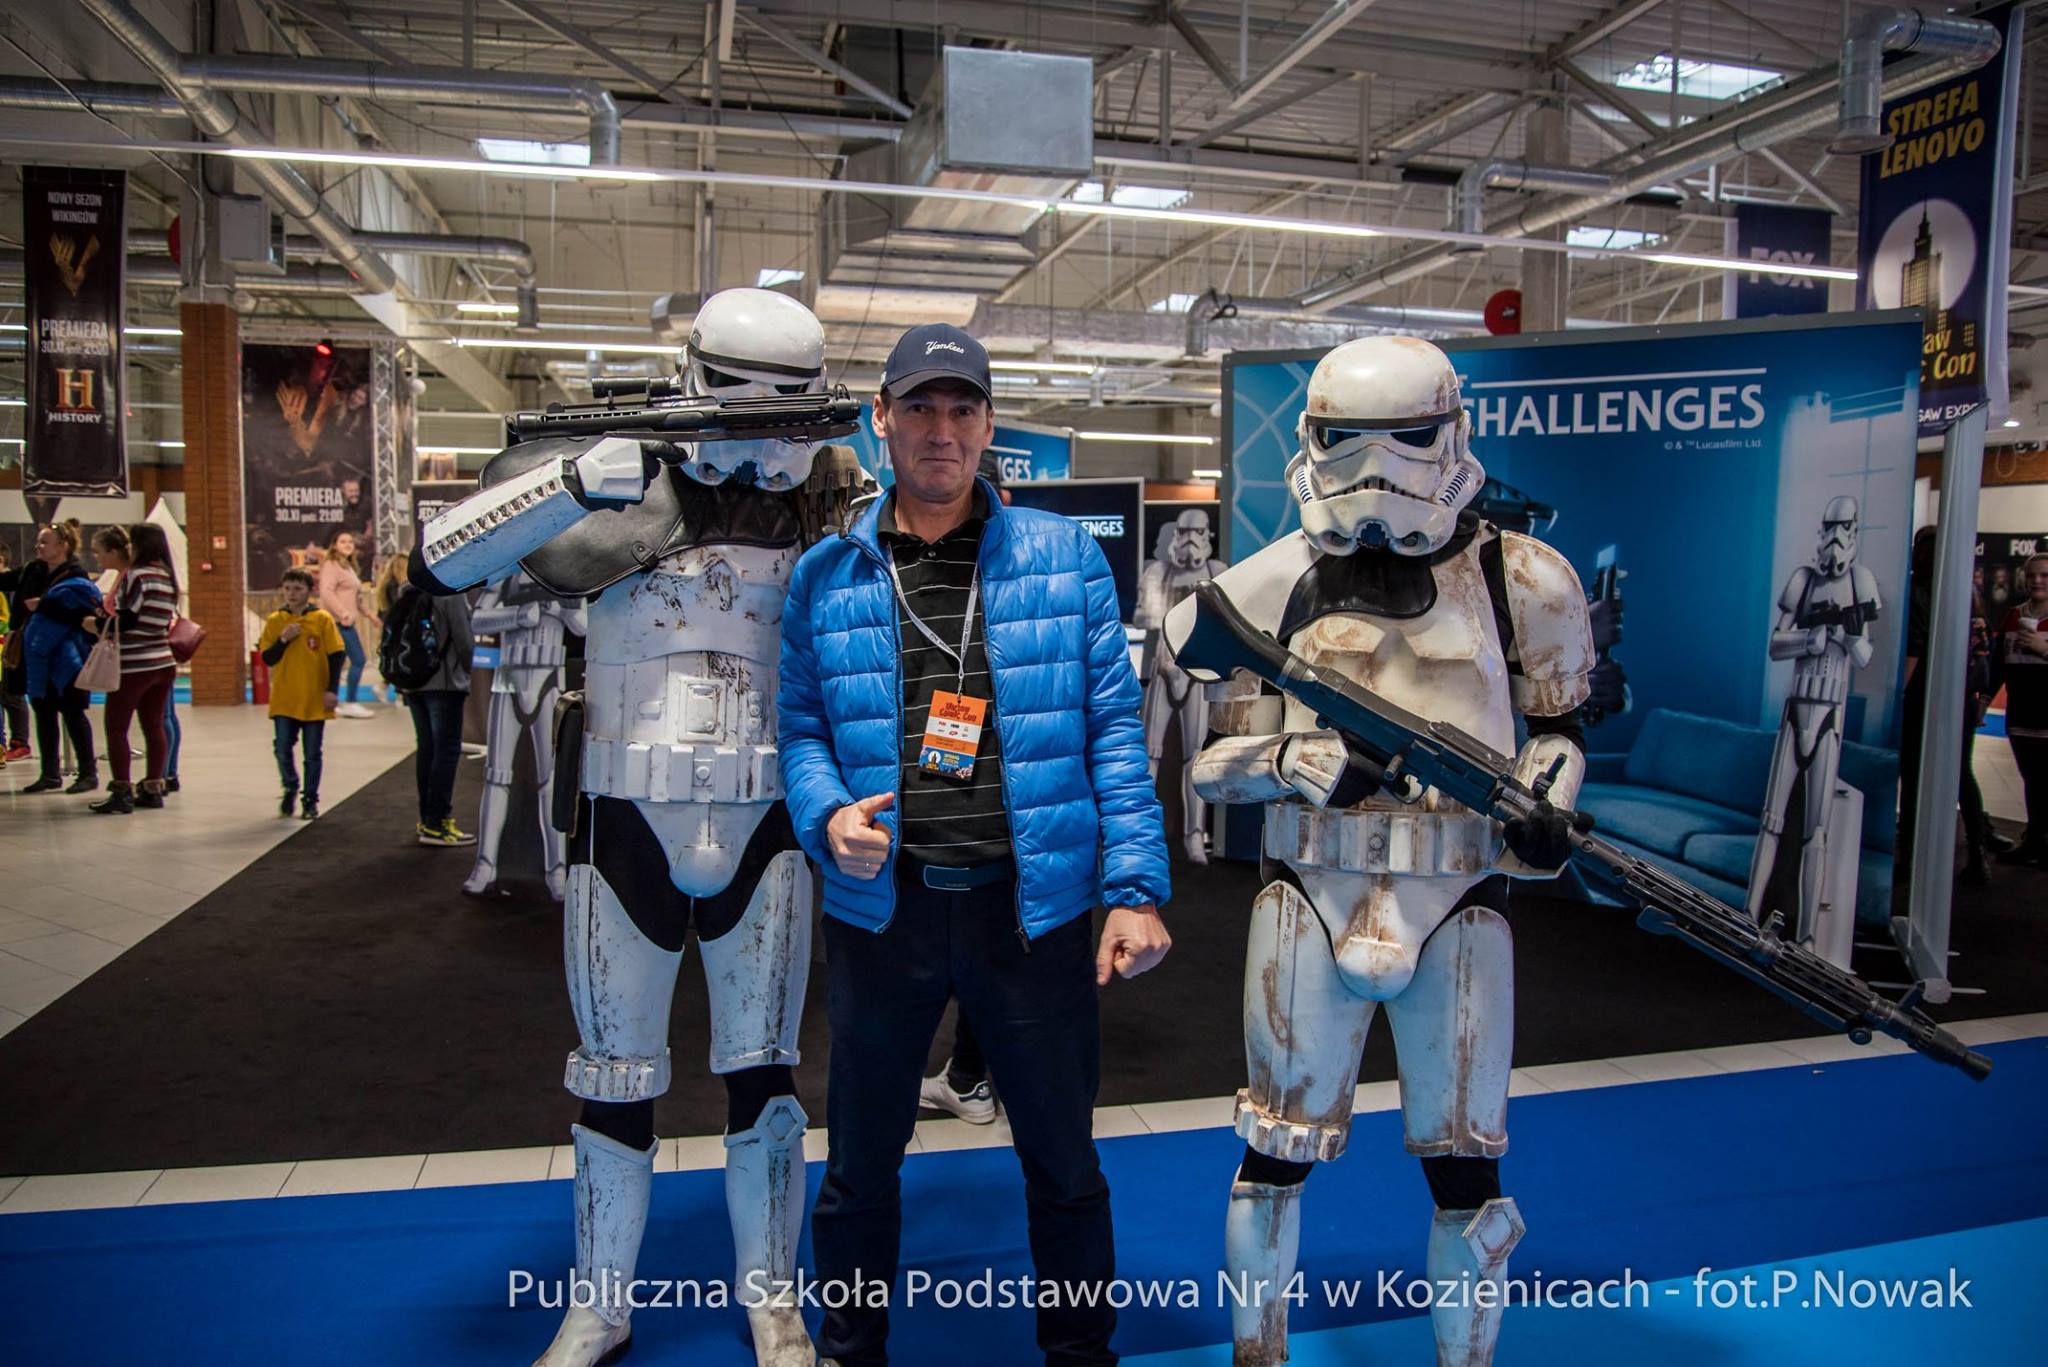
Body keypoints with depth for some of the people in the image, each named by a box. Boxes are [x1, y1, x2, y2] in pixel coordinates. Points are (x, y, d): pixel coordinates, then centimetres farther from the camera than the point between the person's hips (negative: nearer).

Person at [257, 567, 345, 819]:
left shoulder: (322, 619, -3)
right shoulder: (275, 621, 3)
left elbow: (336, 656, -3)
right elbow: (268, 658, 3)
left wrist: (332, 690, -8)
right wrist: (283, 640, -14)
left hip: (314, 699, -2)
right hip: (283, 699, 2)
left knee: (312, 754, 6)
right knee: (282, 749, -2)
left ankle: (310, 800, 18)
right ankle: (291, 787, 24)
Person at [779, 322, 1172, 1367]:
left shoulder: (1064, 556, -1)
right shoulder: (826, 574, 3)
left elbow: (1113, 725, -2)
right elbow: (799, 725, 8)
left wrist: (1135, 887, -8)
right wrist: (826, 814, -13)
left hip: (1032, 900, -1)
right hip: (881, 903, 2)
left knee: (1063, 1160, 16)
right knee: (860, 1162, 19)